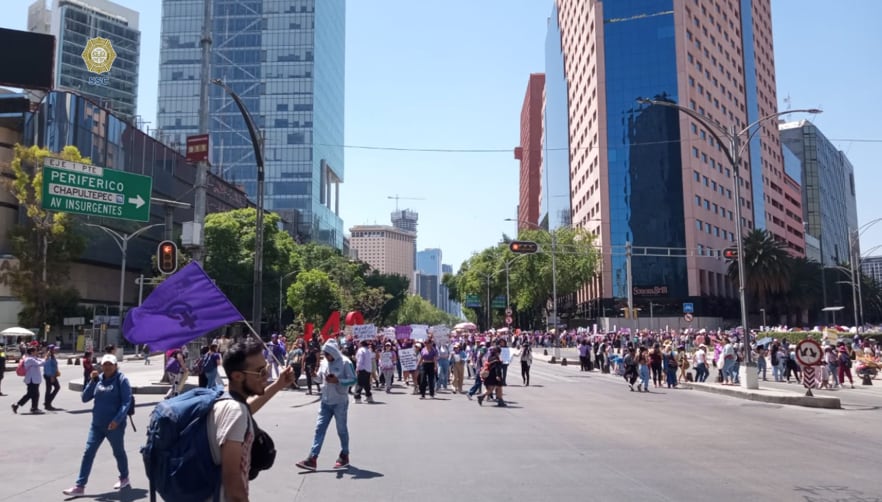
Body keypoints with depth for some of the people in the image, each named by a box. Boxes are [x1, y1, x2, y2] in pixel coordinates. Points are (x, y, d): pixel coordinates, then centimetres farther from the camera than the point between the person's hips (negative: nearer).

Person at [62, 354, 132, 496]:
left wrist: (117, 420, -25)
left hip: (114, 425, -4)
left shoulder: (121, 380, -10)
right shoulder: (98, 379, 4)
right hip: (97, 424, 5)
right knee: (88, 453, 1)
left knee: (118, 452, 12)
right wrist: (93, 381, -9)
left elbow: (126, 402, -15)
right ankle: (80, 486, 6)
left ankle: (124, 478, 32)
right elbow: (85, 398, 3)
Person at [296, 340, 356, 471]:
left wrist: (337, 381, -23)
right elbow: (321, 379, 14)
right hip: (325, 402, 6)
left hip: (340, 402, -6)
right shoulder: (324, 363, 7)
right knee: (319, 428, 0)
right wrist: (315, 375, -7)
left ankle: (344, 456, 24)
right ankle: (312, 459, -1)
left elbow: (353, 380, -13)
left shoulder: (345, 363, -11)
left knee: (341, 430, 7)